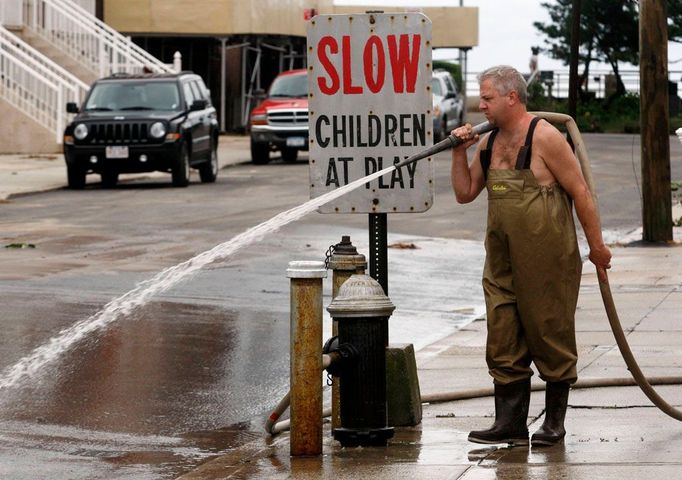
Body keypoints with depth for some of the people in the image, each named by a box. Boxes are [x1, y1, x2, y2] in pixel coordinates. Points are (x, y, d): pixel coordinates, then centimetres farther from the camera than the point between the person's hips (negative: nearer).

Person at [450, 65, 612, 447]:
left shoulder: (544, 137, -11)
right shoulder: (489, 143, 10)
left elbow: (580, 191, -9)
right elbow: (465, 193, 17)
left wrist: (597, 245, -8)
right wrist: (460, 153, 3)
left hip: (548, 261, -7)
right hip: (503, 264, 7)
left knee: (551, 339, 4)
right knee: (504, 344, 3)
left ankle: (554, 422, 15)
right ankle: (510, 424, 6)